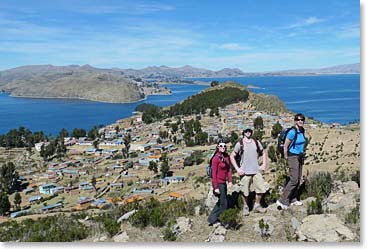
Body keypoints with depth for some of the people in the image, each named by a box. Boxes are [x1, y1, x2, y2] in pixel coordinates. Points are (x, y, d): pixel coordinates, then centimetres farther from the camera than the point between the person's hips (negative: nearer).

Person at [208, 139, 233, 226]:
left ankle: (212, 218, 32)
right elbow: (214, 173, -18)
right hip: (218, 183, -8)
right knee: (224, 203, 1)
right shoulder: (216, 158, -18)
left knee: (221, 202, 19)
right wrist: (216, 187, -18)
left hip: (223, 182, 8)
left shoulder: (227, 156, 4)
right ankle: (213, 219, 17)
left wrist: (230, 181, 3)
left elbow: (229, 169, 12)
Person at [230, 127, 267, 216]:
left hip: (256, 171, 3)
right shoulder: (239, 144, -4)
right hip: (244, 172, -3)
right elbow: (232, 156, -1)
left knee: (261, 189, 3)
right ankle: (245, 207, 27)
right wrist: (237, 169, -8)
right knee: (245, 192, 5)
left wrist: (264, 164, 7)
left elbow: (263, 152, 19)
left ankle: (257, 206, 25)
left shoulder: (256, 142, 5)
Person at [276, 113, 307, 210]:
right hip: (293, 157, -8)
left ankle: (293, 200, 21)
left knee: (298, 179, 11)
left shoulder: (302, 130, 5)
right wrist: (286, 157, -4)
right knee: (294, 180, -11)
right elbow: (285, 146, -15)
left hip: (300, 157, 8)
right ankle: (282, 201, -6)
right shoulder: (292, 132, -20)